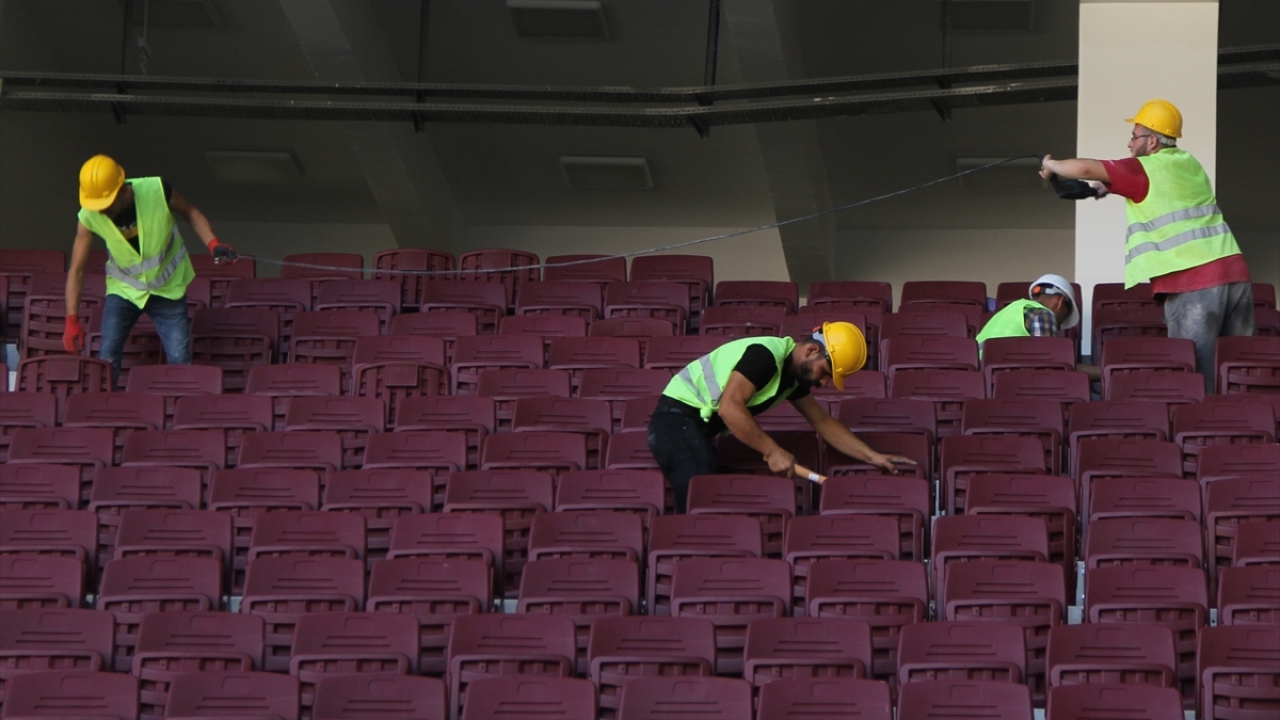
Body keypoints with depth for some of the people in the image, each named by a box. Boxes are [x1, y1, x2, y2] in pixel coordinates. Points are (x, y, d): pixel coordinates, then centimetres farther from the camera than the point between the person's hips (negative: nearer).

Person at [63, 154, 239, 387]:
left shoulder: (157, 191, -24)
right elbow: (76, 270, -13)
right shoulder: (89, 217, -20)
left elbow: (190, 212, -4)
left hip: (167, 287, -1)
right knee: (106, 359, -8)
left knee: (180, 361, -4)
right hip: (124, 288, 1)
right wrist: (72, 320, -18)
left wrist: (212, 243, -20)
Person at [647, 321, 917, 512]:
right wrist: (773, 451, -23)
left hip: (698, 425, 10)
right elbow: (729, 408, -29)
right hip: (678, 417, -10)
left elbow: (822, 421, 20)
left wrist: (872, 457, 13)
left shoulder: (794, 376, 11)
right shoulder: (765, 355, -20)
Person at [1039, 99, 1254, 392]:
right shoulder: (1189, 164, 20)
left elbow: (1087, 169, -6)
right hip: (1234, 271, 7)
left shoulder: (1146, 169, -2)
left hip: (1193, 282, -7)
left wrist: (1051, 165, 13)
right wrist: (1106, 187, 25)